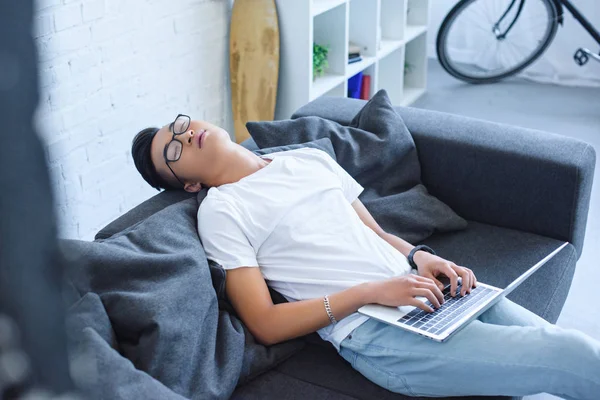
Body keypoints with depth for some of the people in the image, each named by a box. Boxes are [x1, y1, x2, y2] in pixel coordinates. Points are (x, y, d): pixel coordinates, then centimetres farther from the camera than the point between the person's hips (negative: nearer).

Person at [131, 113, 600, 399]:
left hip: (426, 291, 6)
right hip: (376, 333, -6)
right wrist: (371, 292, -15)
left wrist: (422, 257, -2)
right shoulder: (220, 210, 0)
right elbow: (266, 324, -7)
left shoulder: (310, 158, 18)